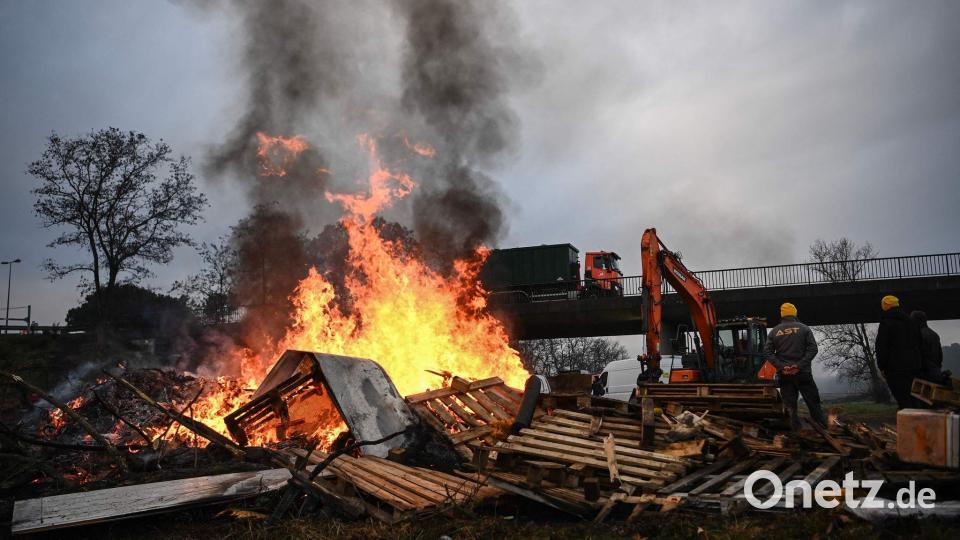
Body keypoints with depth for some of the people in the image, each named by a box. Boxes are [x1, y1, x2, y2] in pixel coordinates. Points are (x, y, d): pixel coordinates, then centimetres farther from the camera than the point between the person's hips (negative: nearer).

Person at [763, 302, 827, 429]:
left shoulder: (774, 331, 7)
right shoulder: (804, 328, 3)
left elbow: (767, 352, -2)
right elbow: (813, 349, -9)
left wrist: (781, 366, -7)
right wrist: (800, 365, -12)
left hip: (784, 374, 1)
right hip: (803, 373, -1)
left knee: (790, 407, 3)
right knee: (814, 404, 5)